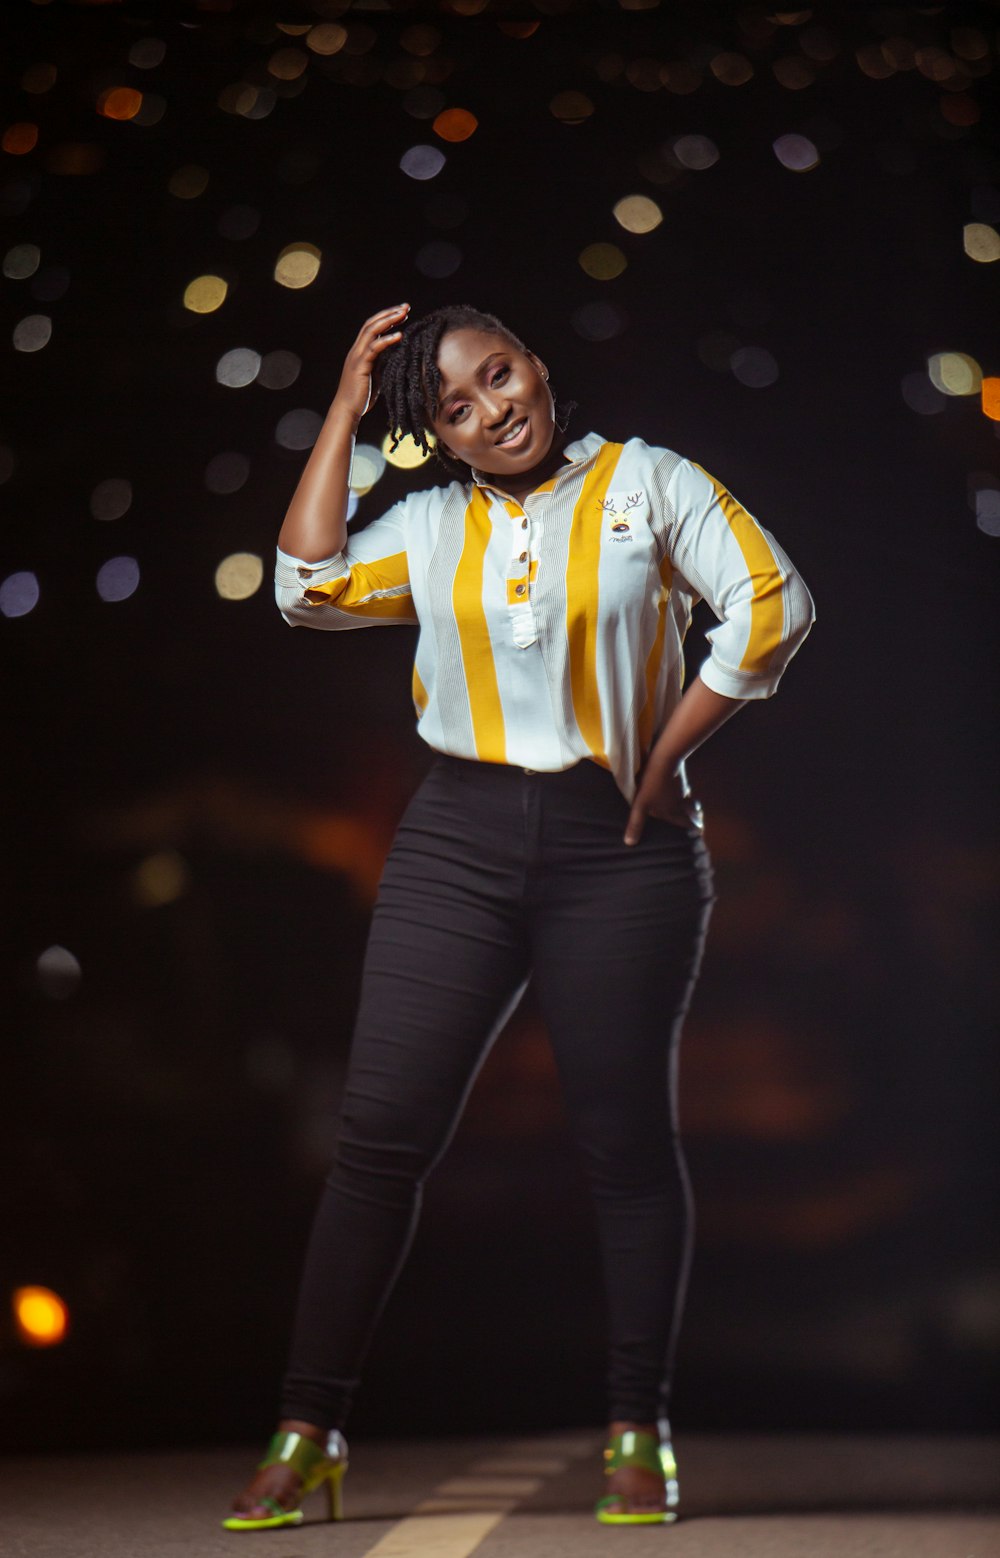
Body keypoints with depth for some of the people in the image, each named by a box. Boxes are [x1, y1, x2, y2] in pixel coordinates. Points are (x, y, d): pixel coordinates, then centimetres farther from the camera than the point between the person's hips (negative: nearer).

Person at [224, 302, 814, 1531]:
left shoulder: (646, 483, 4)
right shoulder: (430, 526, 11)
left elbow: (773, 605, -2)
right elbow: (311, 588, -4)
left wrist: (663, 756, -5)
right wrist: (345, 409, 2)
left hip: (618, 847, -2)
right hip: (458, 844, 2)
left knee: (628, 1141, 4)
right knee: (381, 1133, -4)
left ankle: (638, 1433, 15)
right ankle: (308, 1432, 2)